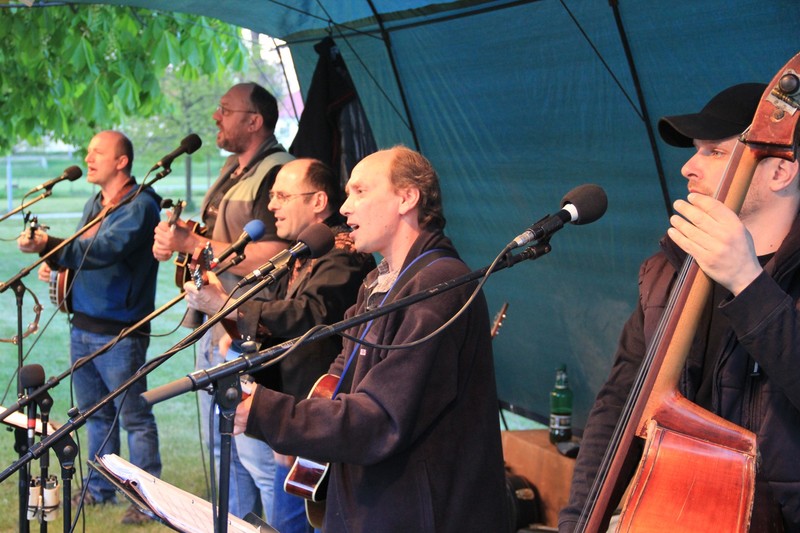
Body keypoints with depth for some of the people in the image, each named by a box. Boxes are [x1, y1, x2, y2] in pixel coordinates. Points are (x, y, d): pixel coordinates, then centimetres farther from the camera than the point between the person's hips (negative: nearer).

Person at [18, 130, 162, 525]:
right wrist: (55, 262, 4)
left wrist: (48, 246, -36)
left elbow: (104, 251, -28)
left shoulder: (139, 205, -14)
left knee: (133, 416, -3)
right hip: (83, 325, 9)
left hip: (119, 332, -9)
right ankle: (99, 488, 28)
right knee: (95, 413, 17)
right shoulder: (94, 205, 15)